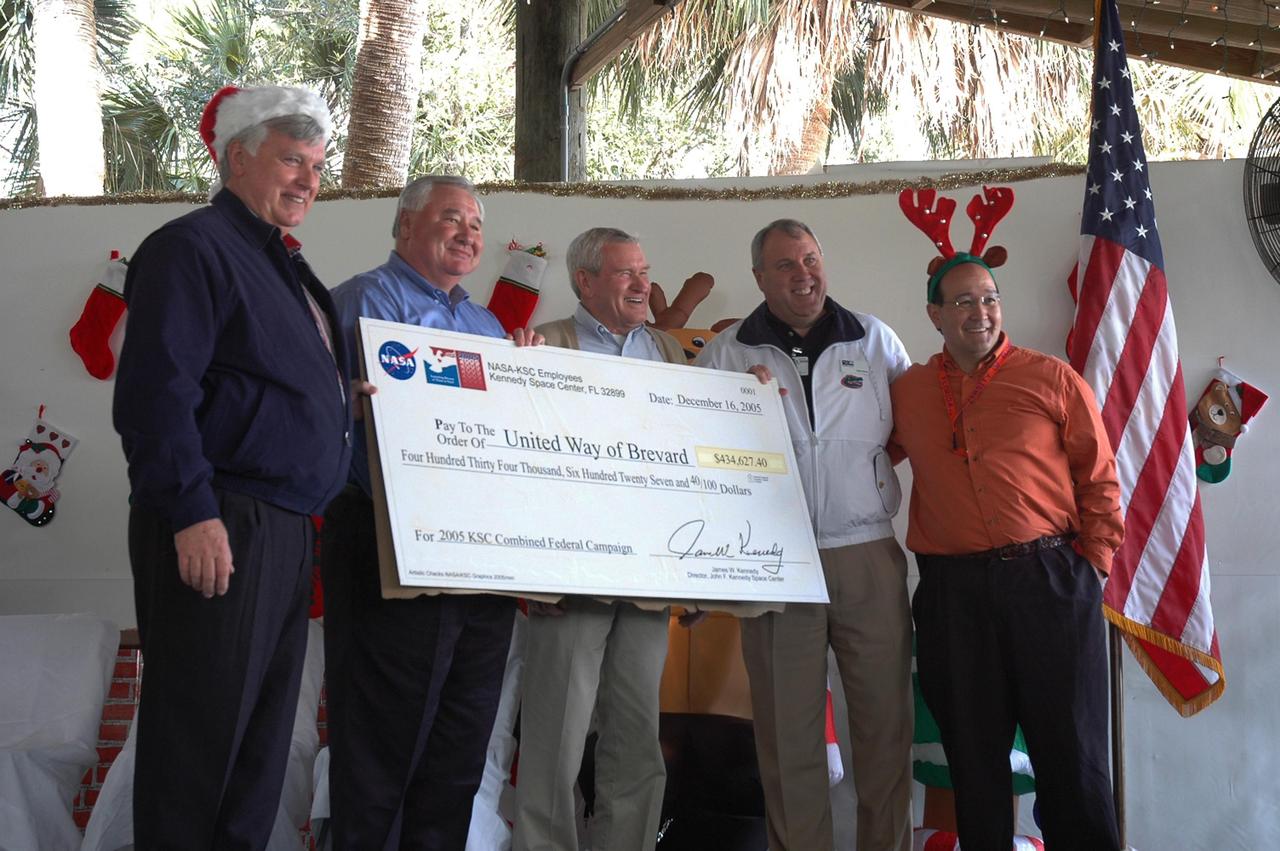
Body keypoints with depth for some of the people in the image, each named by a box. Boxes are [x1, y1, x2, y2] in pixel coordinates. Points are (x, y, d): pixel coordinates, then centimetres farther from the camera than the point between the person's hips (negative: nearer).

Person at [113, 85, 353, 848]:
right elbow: (156, 391, -17)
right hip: (219, 530, -9)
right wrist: (193, 511, -23)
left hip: (287, 530, 10)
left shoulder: (285, 267, 21)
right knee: (202, 735, -4)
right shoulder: (194, 247, -7)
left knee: (263, 735, 13)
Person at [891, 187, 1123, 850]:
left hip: (1049, 579, -2)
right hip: (952, 590, 2)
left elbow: (1099, 479, 4)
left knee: (1071, 750, 3)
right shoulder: (907, 393, 10)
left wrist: (1090, 564, -3)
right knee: (972, 753, 10)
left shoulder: (1051, 379, 3)